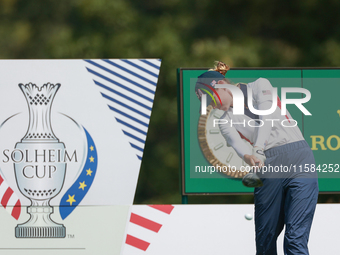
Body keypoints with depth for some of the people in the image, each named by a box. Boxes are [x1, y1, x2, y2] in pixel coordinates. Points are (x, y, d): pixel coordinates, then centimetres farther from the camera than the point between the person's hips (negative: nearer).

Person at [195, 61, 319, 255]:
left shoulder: (259, 86, 3)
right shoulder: (226, 121, 13)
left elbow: (267, 116, -16)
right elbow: (237, 143, -9)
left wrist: (258, 149, -32)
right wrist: (249, 158, -32)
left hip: (299, 161, -5)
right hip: (269, 169, 5)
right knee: (265, 239, 6)